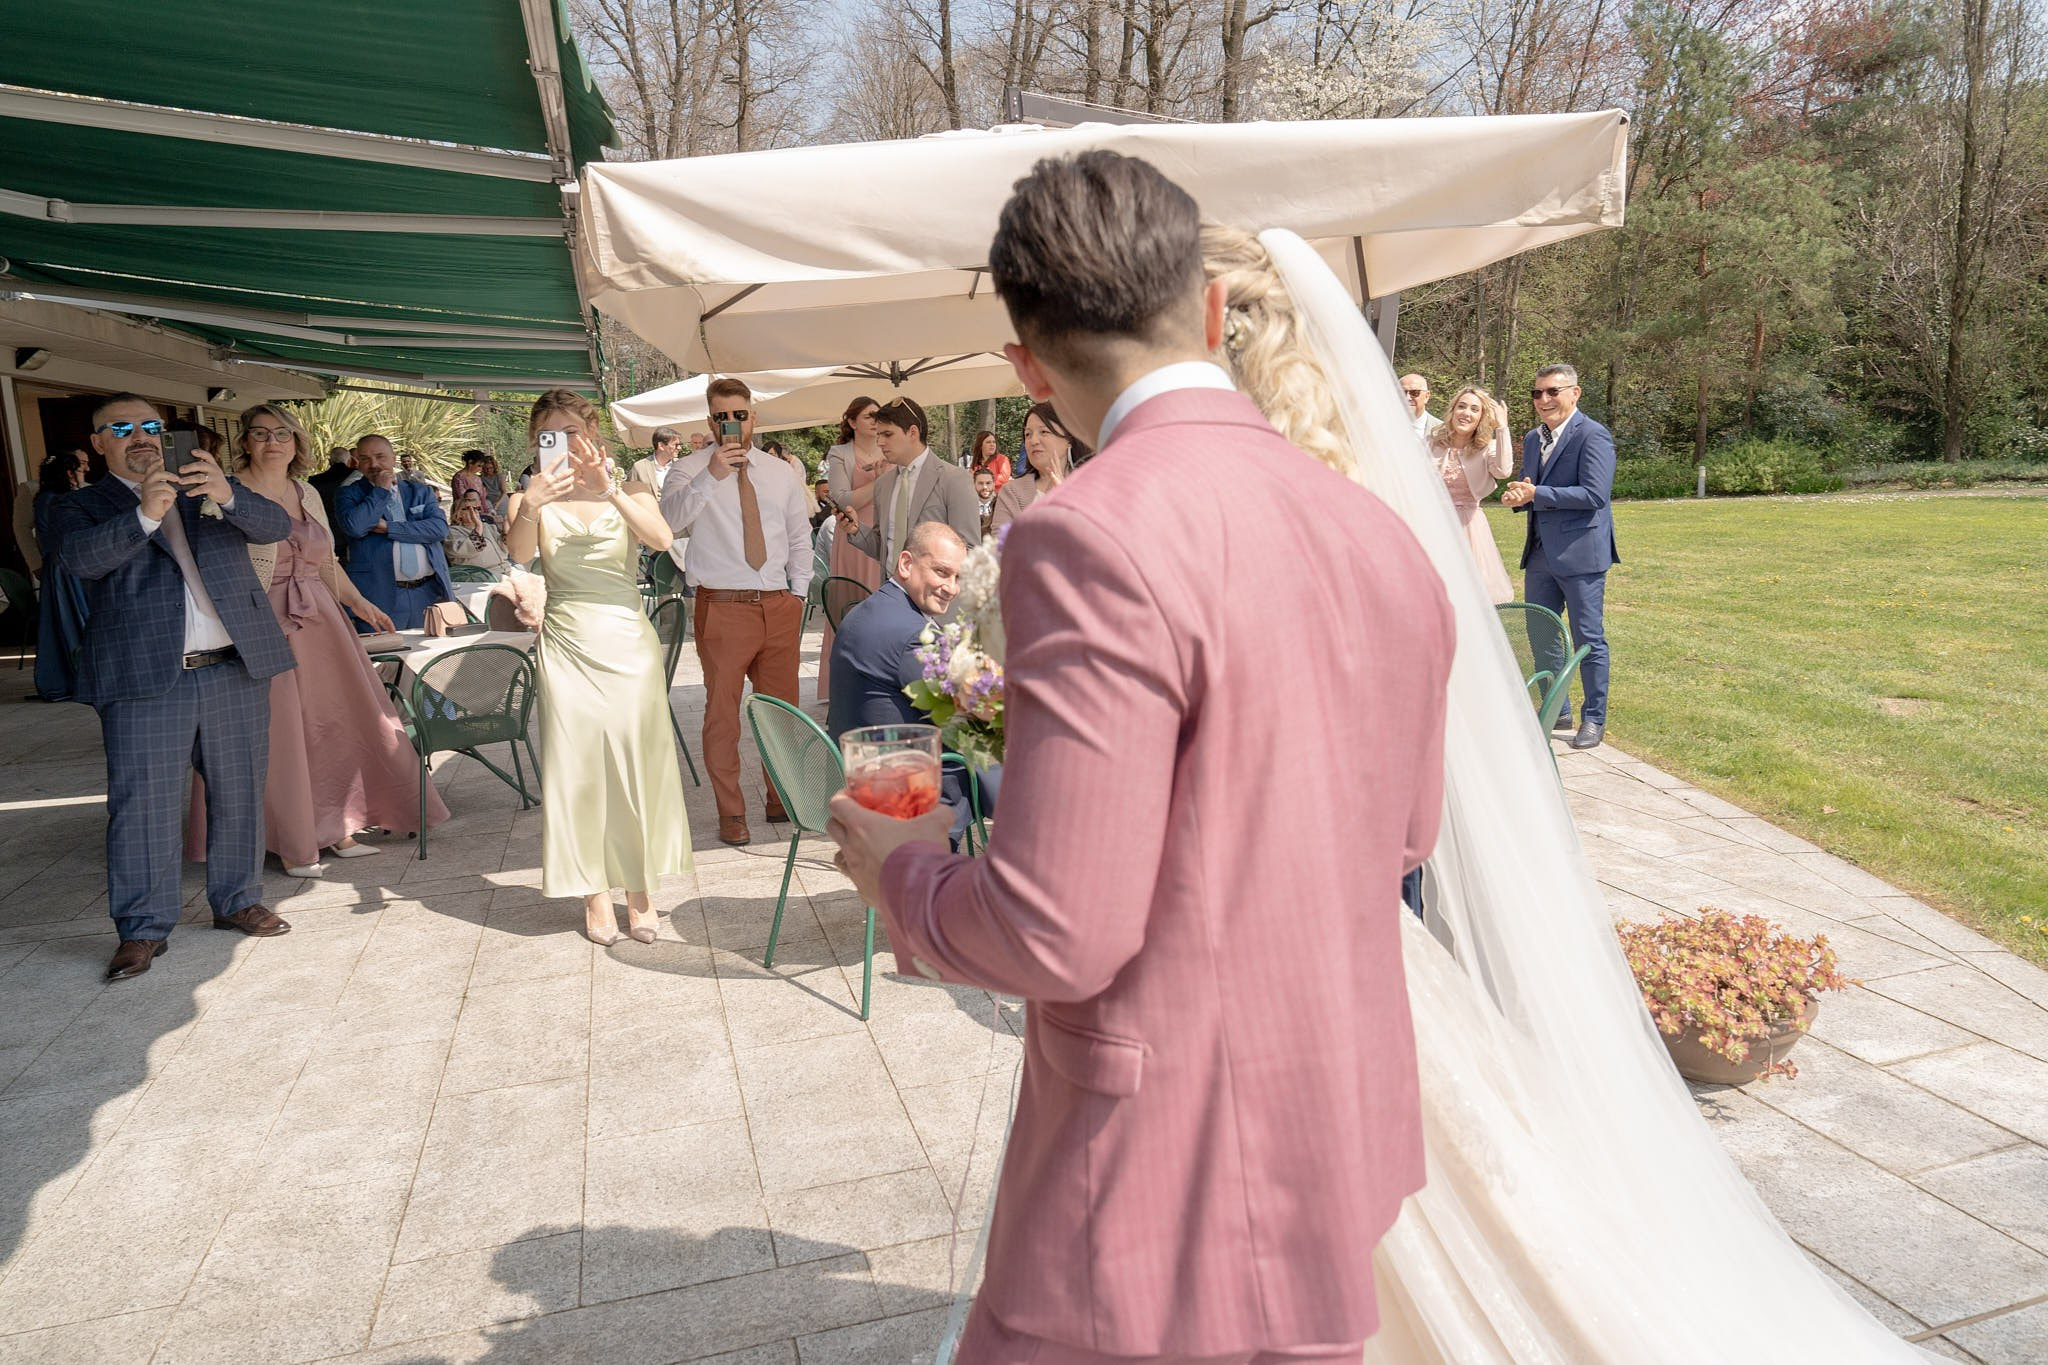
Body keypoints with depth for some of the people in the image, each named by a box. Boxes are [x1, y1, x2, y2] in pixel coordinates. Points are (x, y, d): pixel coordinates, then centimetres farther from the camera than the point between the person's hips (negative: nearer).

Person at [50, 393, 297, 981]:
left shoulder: (209, 489, 14)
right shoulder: (82, 507, 8)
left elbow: (276, 526, -2)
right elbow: (80, 557, -14)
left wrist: (228, 496, -23)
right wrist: (144, 515, -31)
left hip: (235, 668, 3)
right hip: (144, 678, -2)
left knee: (238, 794, 10)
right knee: (143, 805, -4)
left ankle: (237, 900, 24)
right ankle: (143, 929, 6)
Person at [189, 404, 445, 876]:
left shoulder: (307, 494, 13)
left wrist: (357, 601, 16)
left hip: (319, 622, 6)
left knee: (334, 721, 8)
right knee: (274, 732, -1)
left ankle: (335, 828, 21)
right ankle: (291, 844, 11)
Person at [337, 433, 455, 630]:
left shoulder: (420, 491, 15)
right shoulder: (349, 494, 8)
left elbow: (440, 528, -1)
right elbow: (354, 527, -13)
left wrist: (388, 528, -8)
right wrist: (381, 490, -3)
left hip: (430, 592, 3)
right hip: (382, 597, -3)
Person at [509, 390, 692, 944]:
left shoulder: (629, 491, 4)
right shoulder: (532, 500, 5)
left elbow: (660, 539, -16)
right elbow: (520, 554, -16)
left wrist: (608, 492, -29)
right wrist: (529, 508, -36)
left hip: (628, 642, 0)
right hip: (566, 645, 0)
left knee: (635, 761, 3)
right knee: (576, 765, 1)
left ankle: (639, 888, 15)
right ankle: (595, 892, 12)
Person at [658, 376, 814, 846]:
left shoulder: (780, 472, 13)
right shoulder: (693, 469, -1)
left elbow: (799, 538, 19)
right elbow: (669, 519, -20)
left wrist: (798, 594, 10)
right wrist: (710, 476, -31)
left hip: (778, 605, 4)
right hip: (723, 608, -4)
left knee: (783, 708, 11)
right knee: (723, 711, 0)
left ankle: (782, 798, 28)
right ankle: (730, 813, 12)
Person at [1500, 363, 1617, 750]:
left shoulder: (1593, 436, -10)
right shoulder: (1533, 438, 14)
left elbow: (1595, 494, -19)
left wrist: (1536, 494, -20)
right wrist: (1516, 497, -5)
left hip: (1580, 552, -8)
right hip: (1541, 554, 8)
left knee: (1587, 638, 1)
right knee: (1540, 636, 13)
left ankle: (1594, 718, 13)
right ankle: (1556, 710, 27)